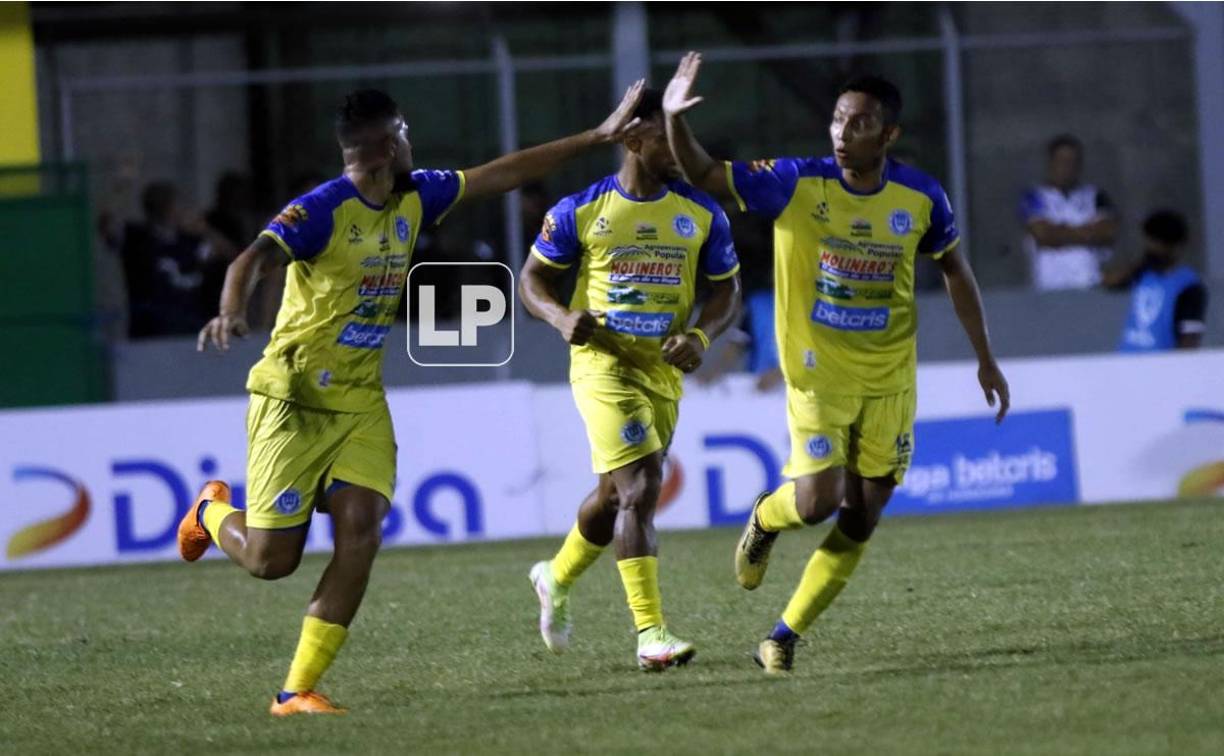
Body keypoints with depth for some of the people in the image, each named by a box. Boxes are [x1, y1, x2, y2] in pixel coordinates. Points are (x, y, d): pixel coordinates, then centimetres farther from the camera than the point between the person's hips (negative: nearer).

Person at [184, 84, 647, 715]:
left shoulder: (415, 199, 4)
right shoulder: (321, 211, -19)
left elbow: (501, 174, 13)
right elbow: (254, 259, -33)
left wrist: (597, 136, 15)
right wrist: (231, 313, -55)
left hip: (361, 402, 6)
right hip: (294, 400, -6)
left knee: (361, 533, -13)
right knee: (271, 560, -3)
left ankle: (298, 689, -6)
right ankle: (212, 512, 34)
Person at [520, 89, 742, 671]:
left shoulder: (703, 214, 3)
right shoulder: (581, 211, -4)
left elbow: (727, 289, 9)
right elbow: (533, 277, 6)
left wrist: (700, 336, -10)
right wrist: (560, 317, -16)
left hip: (664, 370, 4)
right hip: (602, 360, -4)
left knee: (615, 493, 17)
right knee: (640, 487, -18)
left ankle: (556, 579, 46)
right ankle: (650, 633, -20)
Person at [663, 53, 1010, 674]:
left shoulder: (920, 198, -7)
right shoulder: (797, 184, -13)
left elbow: (954, 271, 9)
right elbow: (705, 177, -11)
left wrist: (985, 359, 10)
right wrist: (675, 119, -30)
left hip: (889, 381, 2)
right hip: (818, 373, -2)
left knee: (862, 517, 1)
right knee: (817, 500, -15)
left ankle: (786, 635, 14)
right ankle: (764, 519, 23)